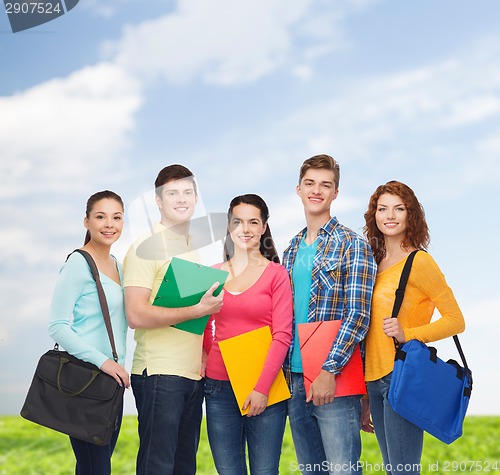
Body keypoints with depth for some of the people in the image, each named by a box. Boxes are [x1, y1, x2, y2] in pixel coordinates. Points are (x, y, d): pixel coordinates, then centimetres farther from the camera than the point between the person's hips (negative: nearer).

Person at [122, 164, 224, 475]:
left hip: (194, 373, 8)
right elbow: (136, 315, -18)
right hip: (160, 374, -8)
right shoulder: (146, 249, -7)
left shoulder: (194, 249, 17)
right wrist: (198, 310, -20)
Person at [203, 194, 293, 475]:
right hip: (219, 387, 3)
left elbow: (282, 336, -6)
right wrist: (209, 361, 1)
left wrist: (262, 388, -12)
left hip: (265, 389, -3)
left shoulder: (276, 273, 0)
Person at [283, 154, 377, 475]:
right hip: (294, 377, 6)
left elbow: (358, 315, -12)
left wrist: (329, 370, -19)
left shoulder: (352, 244, -5)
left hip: (335, 380, -6)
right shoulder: (292, 250, 15)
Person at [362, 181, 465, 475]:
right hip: (375, 380, 7)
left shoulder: (418, 261, -8)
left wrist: (408, 335, -21)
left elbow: (456, 321, -7)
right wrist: (365, 397, 17)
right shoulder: (376, 263, 13)